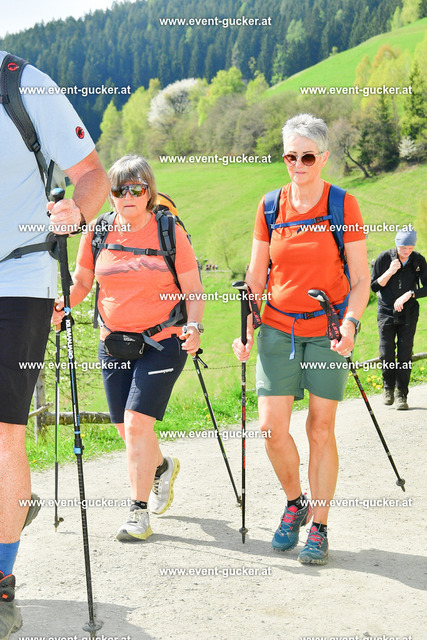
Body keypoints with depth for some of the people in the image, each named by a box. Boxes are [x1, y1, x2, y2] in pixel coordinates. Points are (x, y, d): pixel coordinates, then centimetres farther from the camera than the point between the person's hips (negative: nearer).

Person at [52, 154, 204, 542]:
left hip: (163, 341, -4)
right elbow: (82, 282, 12)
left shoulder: (170, 232, -5)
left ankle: (139, 513, -3)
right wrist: (63, 304, -7)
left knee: (137, 422, -14)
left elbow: (193, 289, -2)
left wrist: (194, 326, -18)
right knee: (125, 428, 10)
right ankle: (162, 467, 43)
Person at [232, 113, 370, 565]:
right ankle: (294, 503, 23)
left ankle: (319, 529, 12)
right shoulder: (270, 206, 4)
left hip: (327, 331, -2)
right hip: (278, 329, 2)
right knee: (272, 428, -4)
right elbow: (256, 278, 9)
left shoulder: (343, 205, -4)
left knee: (321, 430, -1)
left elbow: (361, 277, -3)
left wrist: (351, 322, -19)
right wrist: (245, 330, -1)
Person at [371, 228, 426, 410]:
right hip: (386, 312, 0)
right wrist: (390, 272, -17)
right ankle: (388, 387, 19)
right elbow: (374, 286, -3)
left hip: (408, 313, 1)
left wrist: (408, 294, -19)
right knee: (386, 353, -4)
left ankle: (401, 394, 3)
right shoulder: (384, 258, -6)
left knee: (405, 353, -5)